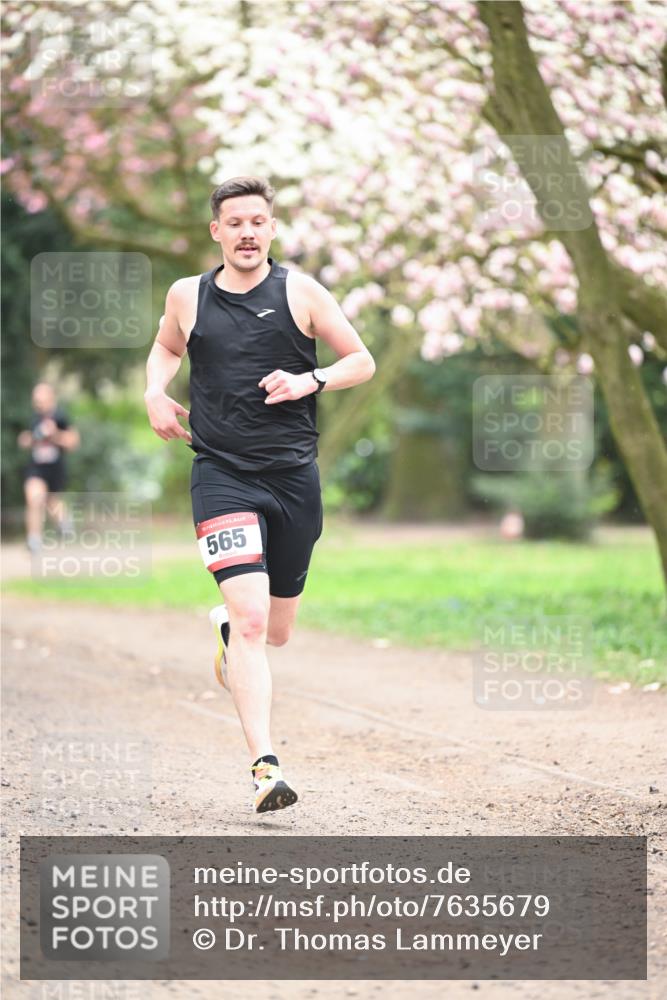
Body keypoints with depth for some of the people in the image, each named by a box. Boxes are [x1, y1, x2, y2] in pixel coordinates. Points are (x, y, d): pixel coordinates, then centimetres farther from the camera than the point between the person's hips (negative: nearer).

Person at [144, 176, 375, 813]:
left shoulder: (300, 293, 2)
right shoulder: (187, 296, 6)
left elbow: (362, 362, 6)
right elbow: (166, 348, 27)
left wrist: (310, 381, -12)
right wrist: (154, 393, 6)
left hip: (293, 474, 2)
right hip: (221, 475, -2)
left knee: (276, 632, 13)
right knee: (252, 621, -19)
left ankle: (226, 623, 51)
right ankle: (264, 766, -21)